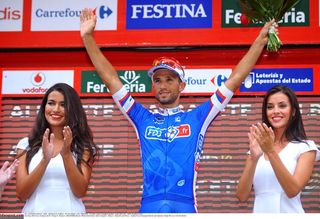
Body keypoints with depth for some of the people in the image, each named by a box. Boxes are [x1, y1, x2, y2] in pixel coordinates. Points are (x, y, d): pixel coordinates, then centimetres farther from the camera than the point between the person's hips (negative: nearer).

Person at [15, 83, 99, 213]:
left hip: (70, 213, -1)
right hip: (34, 212, 1)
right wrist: (45, 160, -17)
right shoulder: (27, 144, 4)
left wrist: (66, 154, -19)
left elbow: (80, 192, -8)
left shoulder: (83, 146, 2)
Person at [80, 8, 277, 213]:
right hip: (149, 207, 1)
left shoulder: (196, 118, 12)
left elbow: (234, 81, 12)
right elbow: (111, 78, 15)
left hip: (185, 207, -1)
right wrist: (88, 37, 12)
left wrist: (260, 41, 10)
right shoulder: (143, 119, 15)